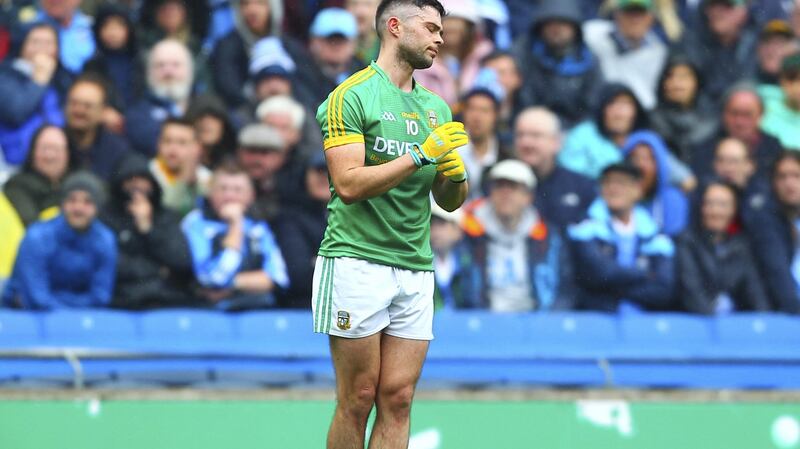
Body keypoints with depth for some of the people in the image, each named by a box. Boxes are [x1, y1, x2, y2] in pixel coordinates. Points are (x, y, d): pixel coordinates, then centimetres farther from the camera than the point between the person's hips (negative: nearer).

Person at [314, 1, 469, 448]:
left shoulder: (437, 107, 16)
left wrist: (456, 175, -3)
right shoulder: (351, 96, -4)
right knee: (357, 401, -4)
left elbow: (449, 202, 19)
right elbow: (349, 185, -15)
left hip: (416, 271, 6)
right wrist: (422, 155, -17)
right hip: (357, 261, -6)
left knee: (398, 400, 0)